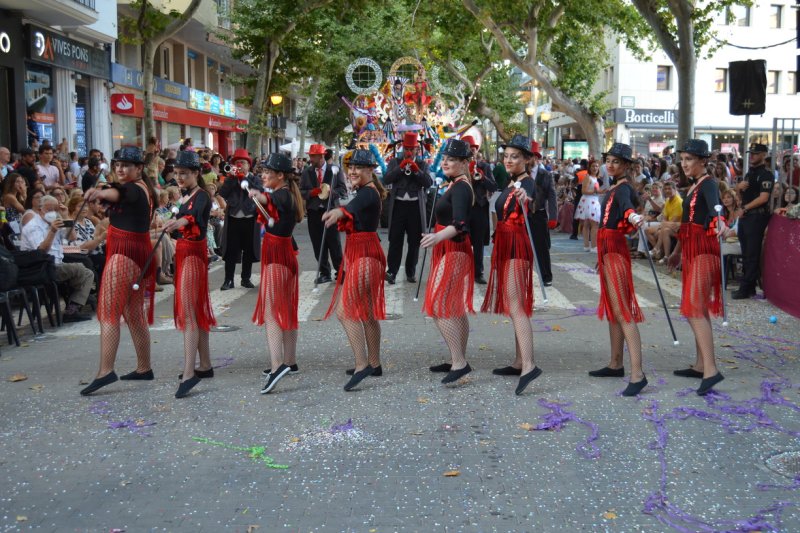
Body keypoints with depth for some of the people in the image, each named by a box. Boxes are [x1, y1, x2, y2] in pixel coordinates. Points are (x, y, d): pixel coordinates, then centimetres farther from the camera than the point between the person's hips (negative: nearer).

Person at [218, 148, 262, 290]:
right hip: (233, 220, 0)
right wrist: (233, 177, -12)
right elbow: (222, 194, -8)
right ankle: (228, 280, 5)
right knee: (230, 251, 0)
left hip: (250, 220, 0)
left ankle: (246, 279, 17)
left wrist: (245, 178, -14)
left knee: (248, 251, 7)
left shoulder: (254, 180, 5)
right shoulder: (230, 180, 8)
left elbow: (259, 192, -15)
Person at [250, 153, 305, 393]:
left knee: (271, 311, -14)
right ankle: (290, 362, 22)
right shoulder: (288, 195, 13)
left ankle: (277, 365, -24)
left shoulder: (282, 195, -14)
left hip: (276, 257, -10)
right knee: (287, 311, 14)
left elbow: (266, 199, -33)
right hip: (285, 254, 10)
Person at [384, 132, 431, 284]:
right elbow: (386, 179, -4)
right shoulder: (395, 162, 9)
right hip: (398, 205, -1)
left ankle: (411, 272, 14)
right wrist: (400, 167, -14)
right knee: (395, 240, -5)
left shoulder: (422, 164, 9)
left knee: (414, 241, 6)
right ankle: (391, 271, -6)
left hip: (415, 206, 1)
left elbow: (428, 183, -3)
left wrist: (417, 170, -14)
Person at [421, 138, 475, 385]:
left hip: (453, 252, -10)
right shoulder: (457, 185, 11)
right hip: (451, 251, 10)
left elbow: (459, 223, -30)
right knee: (456, 309, 12)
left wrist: (438, 237, -46)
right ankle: (458, 360, 19)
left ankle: (459, 362, -12)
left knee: (440, 307, -12)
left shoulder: (460, 188, -17)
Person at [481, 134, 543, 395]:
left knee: (515, 306, -18)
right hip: (505, 246, 10)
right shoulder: (511, 184, 15)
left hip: (516, 248, -10)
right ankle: (520, 361, 18)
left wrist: (523, 199, -58)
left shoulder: (526, 184, -13)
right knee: (514, 306, 12)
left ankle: (528, 365, -25)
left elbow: (529, 200, -37)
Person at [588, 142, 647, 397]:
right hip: (608, 250, 10)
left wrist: (633, 216, -60)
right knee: (612, 308, 15)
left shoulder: (623, 188, -12)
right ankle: (616, 364, 24)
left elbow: (626, 204, -36)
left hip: (615, 251, -10)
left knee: (622, 311, -15)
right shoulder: (613, 188, 16)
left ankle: (637, 374, -18)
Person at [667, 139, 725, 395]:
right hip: (691, 250, 9)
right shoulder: (693, 185, 15)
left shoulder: (708, 184, -11)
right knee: (696, 309, 12)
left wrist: (719, 220, -55)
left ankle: (711, 370, -18)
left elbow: (714, 205, -33)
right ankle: (700, 365, 19)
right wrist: (677, 251, 32)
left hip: (703, 251, -9)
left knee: (695, 310, -15)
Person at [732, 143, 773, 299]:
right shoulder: (750, 172, 17)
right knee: (746, 253, 10)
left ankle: (746, 288, -4)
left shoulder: (766, 174, -10)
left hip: (757, 217, -9)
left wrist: (744, 208, -13)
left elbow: (763, 198, -19)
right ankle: (749, 286, 17)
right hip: (745, 216, 9)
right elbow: (740, 190, 26)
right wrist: (740, 185, 3)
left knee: (752, 254, -6)